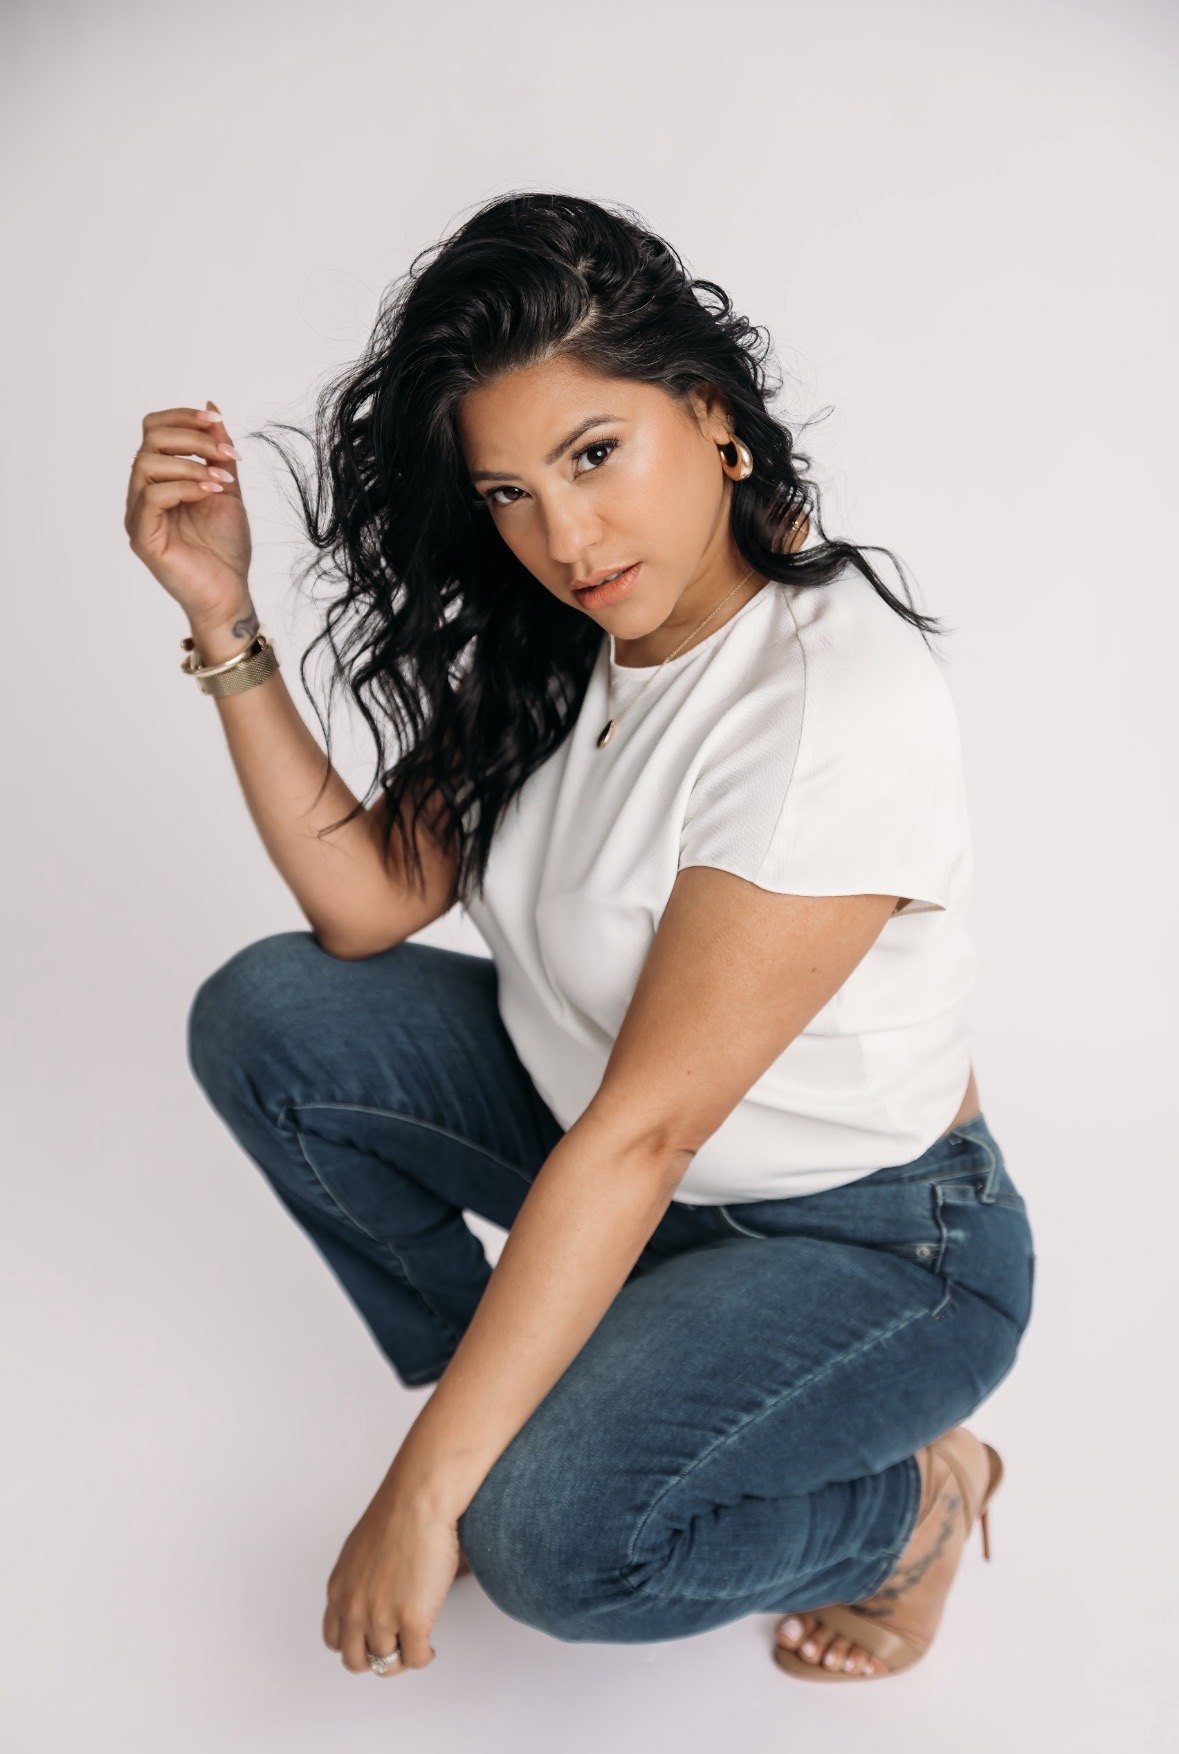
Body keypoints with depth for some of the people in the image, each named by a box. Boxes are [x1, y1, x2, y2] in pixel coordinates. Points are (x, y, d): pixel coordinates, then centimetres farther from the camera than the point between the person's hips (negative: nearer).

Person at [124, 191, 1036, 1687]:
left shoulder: (838, 704, -30)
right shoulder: (553, 635, -5)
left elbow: (642, 1132, -31)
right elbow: (368, 902, -6)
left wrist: (425, 1489, -26)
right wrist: (223, 612, -15)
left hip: (863, 1239, -7)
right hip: (599, 1135, 7)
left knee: (552, 1534, -29)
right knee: (264, 1019, -7)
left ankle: (914, 1493, 3)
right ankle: (513, 1383, 10)